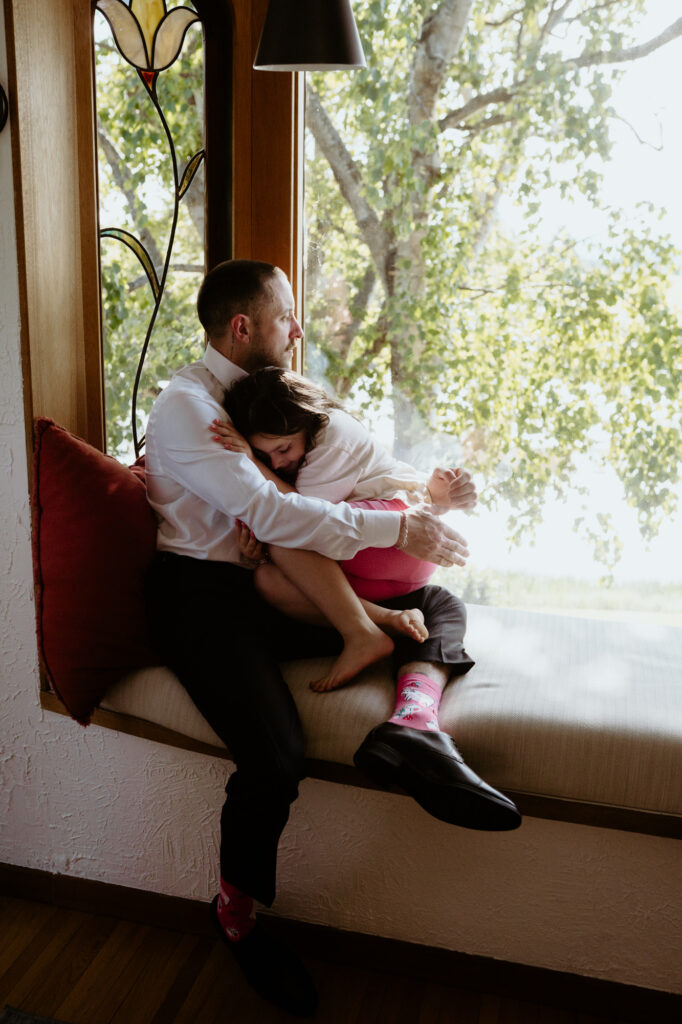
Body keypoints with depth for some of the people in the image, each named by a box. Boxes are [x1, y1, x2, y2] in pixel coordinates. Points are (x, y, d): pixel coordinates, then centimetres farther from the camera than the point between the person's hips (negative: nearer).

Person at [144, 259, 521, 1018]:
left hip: (277, 585, 8)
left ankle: (412, 721, -32)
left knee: (438, 603, -2)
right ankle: (238, 914, -1)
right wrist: (397, 529, -22)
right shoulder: (183, 404, -10)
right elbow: (266, 511, -23)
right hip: (201, 594, -8)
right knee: (275, 757, -28)